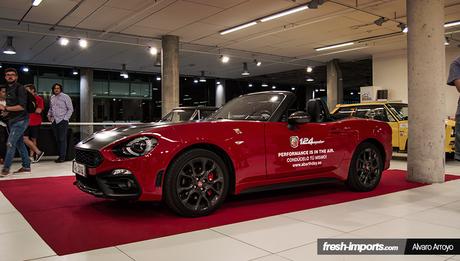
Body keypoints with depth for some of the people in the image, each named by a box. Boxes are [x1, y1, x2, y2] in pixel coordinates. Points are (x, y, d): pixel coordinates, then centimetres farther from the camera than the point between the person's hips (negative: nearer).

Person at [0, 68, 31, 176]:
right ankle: (26, 166, 18)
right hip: (12, 120, 9)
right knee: (19, 143, 11)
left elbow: (22, 106, -20)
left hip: (20, 120, -9)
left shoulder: (20, 88, -11)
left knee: (10, 143, -10)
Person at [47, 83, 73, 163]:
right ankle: (60, 155, 13)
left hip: (62, 121, -6)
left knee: (62, 139, -7)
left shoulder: (65, 97, -3)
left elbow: (70, 109, -4)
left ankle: (62, 157, -4)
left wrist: (65, 118, -9)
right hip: (54, 121, 6)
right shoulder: (52, 98, 14)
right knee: (57, 139, 7)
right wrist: (49, 115, 8)